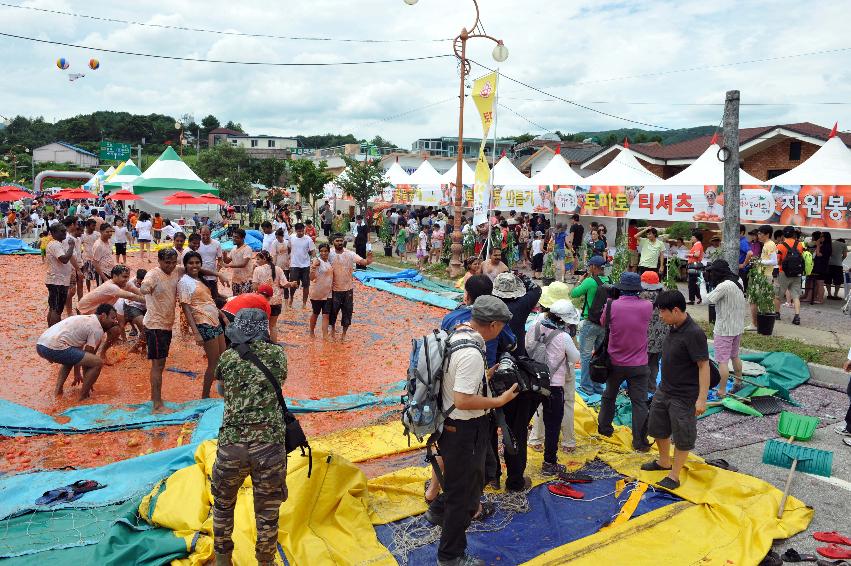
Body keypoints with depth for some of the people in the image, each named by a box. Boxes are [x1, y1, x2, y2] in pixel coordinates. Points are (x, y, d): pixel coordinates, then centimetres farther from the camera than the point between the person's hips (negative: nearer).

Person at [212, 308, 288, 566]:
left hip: (232, 444, 1)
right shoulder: (278, 354, 4)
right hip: (271, 445, -1)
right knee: (268, 513, 16)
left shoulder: (227, 358, 4)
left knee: (223, 505, 26)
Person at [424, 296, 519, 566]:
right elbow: (462, 400, -31)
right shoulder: (472, 354, -30)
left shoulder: (456, 335, 0)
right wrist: (499, 401, -22)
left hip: (449, 422, 9)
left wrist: (486, 377, 9)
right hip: (464, 430, -9)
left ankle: (438, 511, 56)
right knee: (465, 487, 9)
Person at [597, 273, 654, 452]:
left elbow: (602, 322, 3)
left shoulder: (612, 306, -15)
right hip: (638, 365, -1)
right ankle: (639, 441, 7)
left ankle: (604, 427, 35)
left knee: (609, 396, 21)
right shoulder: (647, 306, -12)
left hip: (615, 363, 1)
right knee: (639, 402, 5)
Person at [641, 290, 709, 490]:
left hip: (684, 397, -9)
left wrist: (702, 398, -26)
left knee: (682, 438, 7)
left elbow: (704, 366, -24)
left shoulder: (694, 334, -24)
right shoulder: (674, 328, 3)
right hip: (664, 391, 9)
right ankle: (664, 462, 42)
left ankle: (674, 476, 19)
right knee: (657, 428, 22)